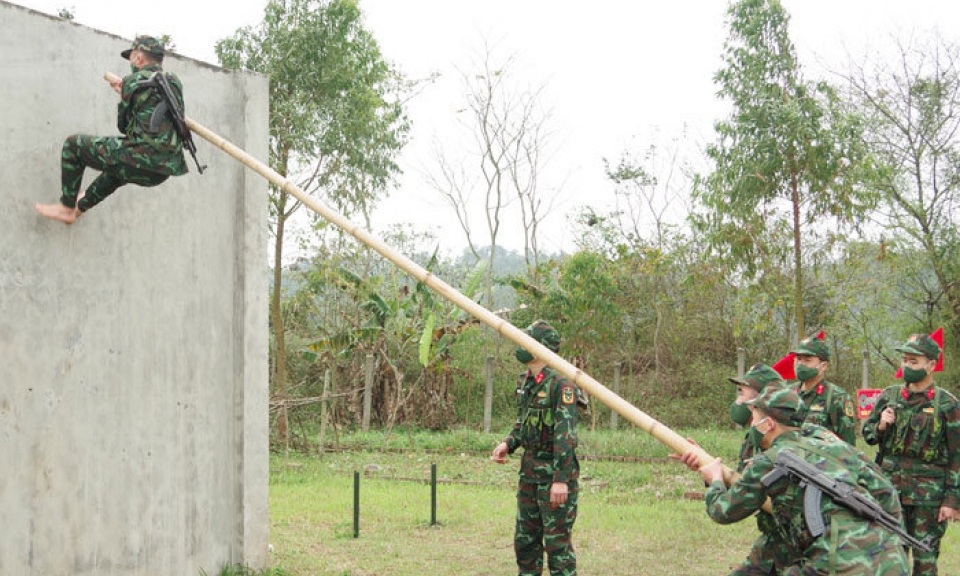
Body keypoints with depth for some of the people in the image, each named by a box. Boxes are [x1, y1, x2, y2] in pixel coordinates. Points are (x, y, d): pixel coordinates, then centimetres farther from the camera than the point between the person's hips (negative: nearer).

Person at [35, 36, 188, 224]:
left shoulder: (134, 82, -3)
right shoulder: (174, 82, 14)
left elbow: (124, 125, 8)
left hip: (141, 162, -7)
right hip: (165, 170, 7)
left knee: (73, 145, 10)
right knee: (118, 170, 40)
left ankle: (66, 209, 17)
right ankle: (80, 207, 54)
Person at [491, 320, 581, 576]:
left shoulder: (560, 383, -16)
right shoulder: (525, 382, 11)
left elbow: (566, 434, -21)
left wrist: (561, 480, -24)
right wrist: (507, 444, 4)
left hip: (554, 475, -9)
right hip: (529, 473, 9)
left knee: (557, 541, -4)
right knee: (525, 540, 14)